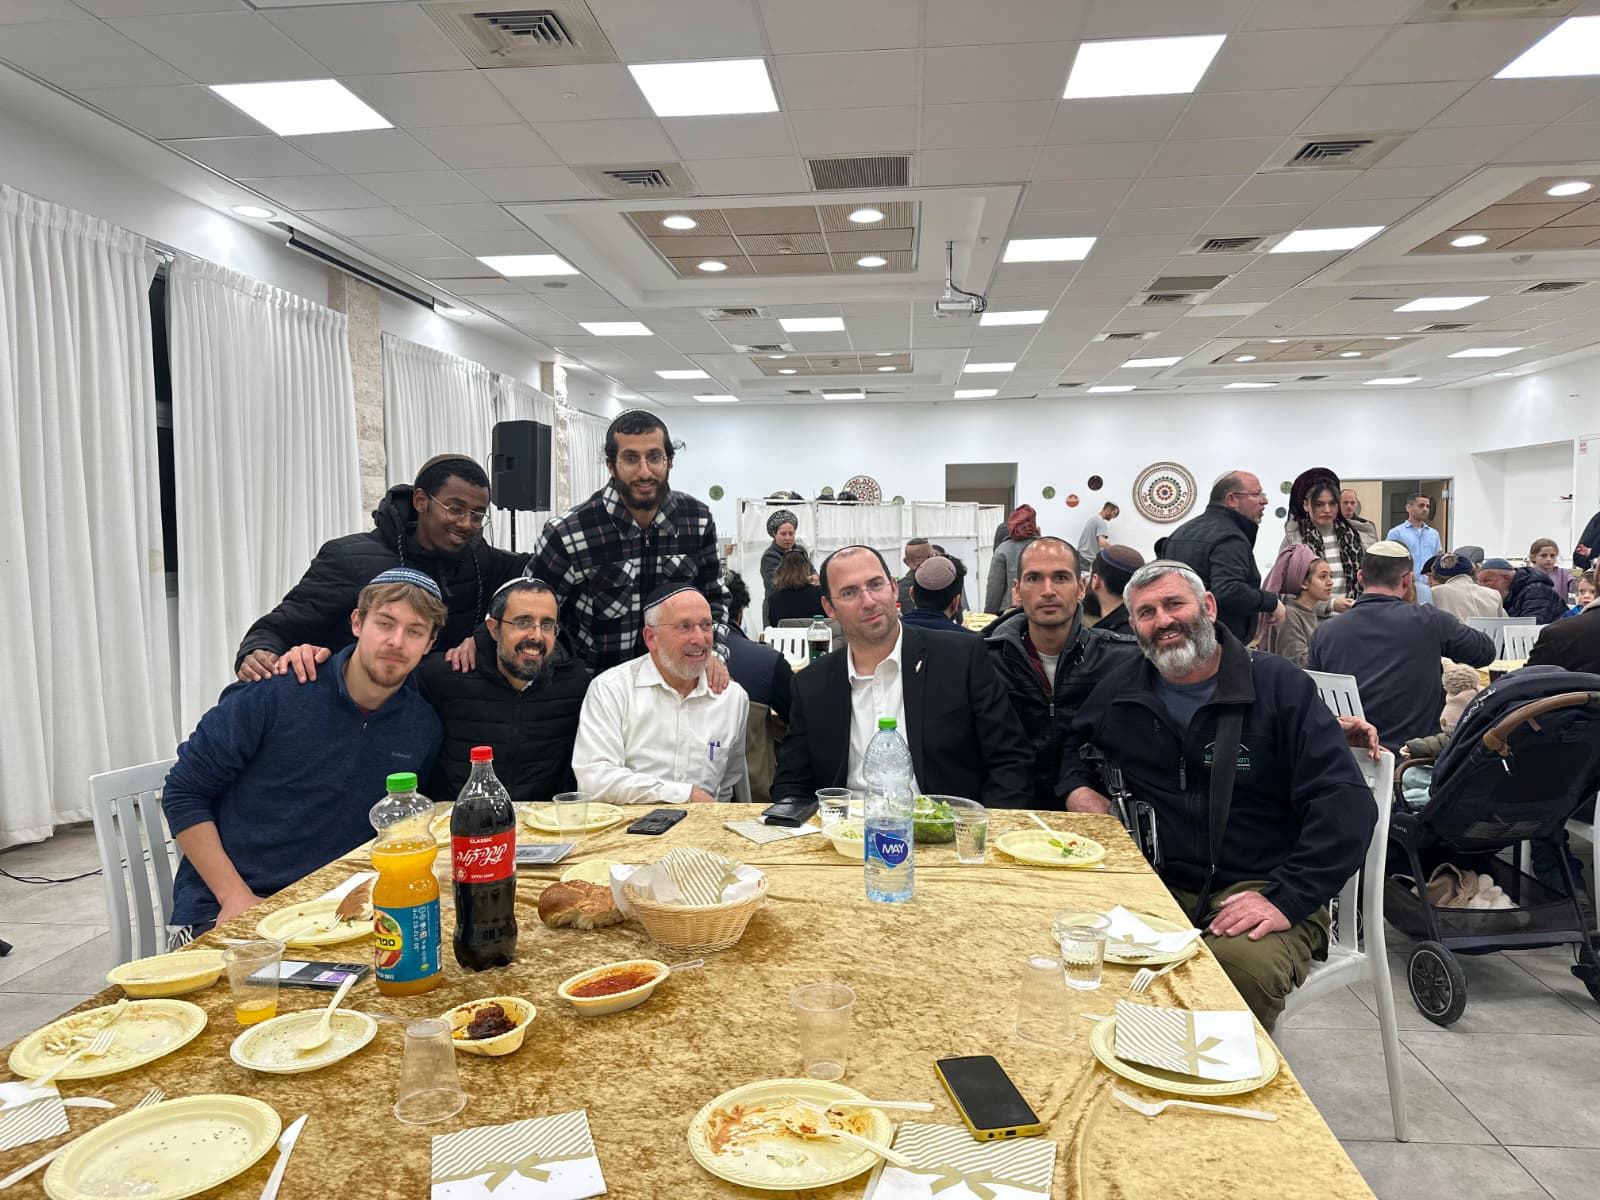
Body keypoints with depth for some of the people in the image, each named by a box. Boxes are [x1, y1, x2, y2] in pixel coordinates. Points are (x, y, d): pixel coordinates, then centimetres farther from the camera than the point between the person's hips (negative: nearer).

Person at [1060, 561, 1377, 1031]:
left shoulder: (1279, 685, -2)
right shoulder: (1119, 690, 9)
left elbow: (1346, 804, -9)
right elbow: (1069, 748, 29)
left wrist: (1286, 899, -19)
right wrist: (1077, 789, 5)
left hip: (1261, 890, -3)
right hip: (1161, 885, 3)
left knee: (1244, 962, -36)